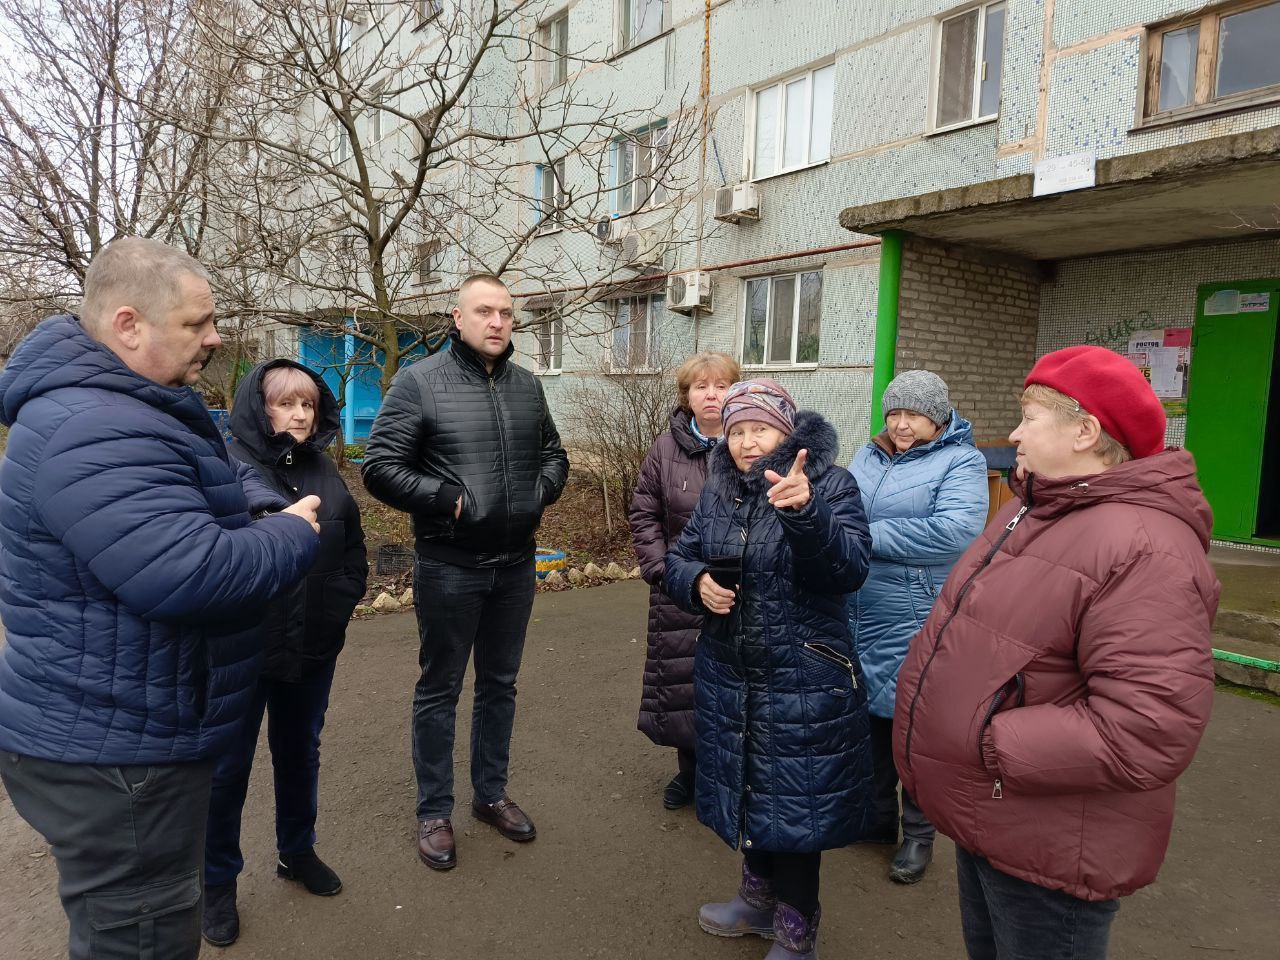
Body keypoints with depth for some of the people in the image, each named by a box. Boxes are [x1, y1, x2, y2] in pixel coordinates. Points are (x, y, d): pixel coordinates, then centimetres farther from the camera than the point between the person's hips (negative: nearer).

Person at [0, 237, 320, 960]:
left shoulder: (140, 408, 9)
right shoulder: (93, 435, -28)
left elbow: (229, 475, 20)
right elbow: (193, 573, -36)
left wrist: (269, 509, -3)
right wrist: (295, 535, -18)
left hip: (128, 733, 11)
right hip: (110, 754, -11)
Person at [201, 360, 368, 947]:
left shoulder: (323, 470, 4)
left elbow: (353, 545, 11)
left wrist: (341, 604, 4)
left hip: (314, 648, 5)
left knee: (300, 753, 21)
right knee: (227, 767, 12)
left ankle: (297, 851, 42)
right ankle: (217, 882, 32)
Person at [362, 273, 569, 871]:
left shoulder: (526, 386, 7)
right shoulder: (419, 381, -9)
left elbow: (553, 453, 19)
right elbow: (381, 468, -12)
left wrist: (542, 491, 1)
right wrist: (447, 499, -18)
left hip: (515, 564, 5)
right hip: (449, 567, -5)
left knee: (500, 684, 18)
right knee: (440, 690, 10)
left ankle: (491, 794, 36)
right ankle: (434, 812, 27)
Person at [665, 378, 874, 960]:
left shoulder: (830, 485, -11)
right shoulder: (717, 492, 4)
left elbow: (849, 570, -25)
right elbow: (678, 559, 10)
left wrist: (805, 512, -41)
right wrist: (697, 581, -12)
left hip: (803, 683, -5)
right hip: (728, 677, 6)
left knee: (794, 802, 7)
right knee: (747, 790, 21)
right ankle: (760, 898, 45)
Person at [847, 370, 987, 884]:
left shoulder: (962, 461, -9)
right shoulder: (868, 456, 10)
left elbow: (955, 530, -24)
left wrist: (869, 537, -20)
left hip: (915, 624, -6)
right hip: (856, 616, 6)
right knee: (868, 714, 18)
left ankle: (919, 834, 28)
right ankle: (877, 815, 38)